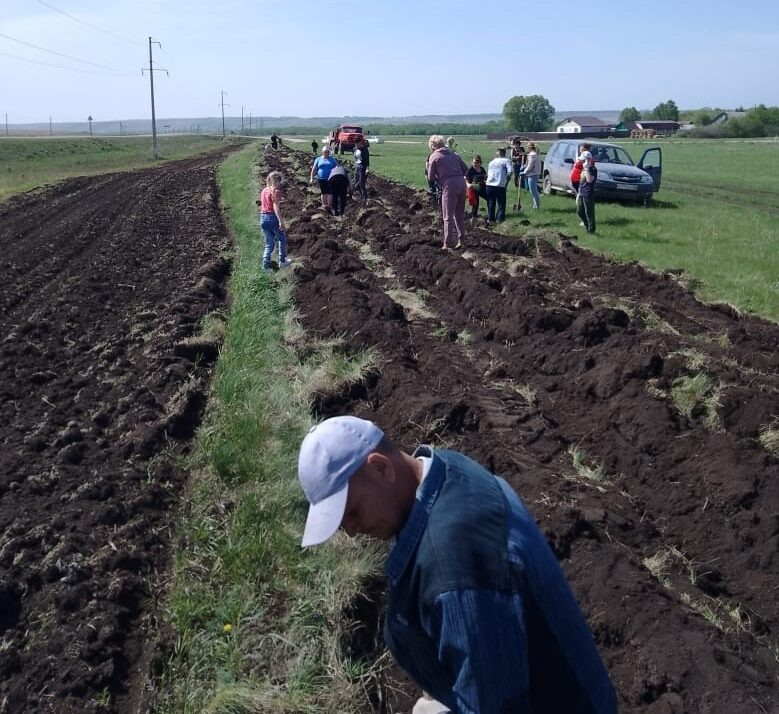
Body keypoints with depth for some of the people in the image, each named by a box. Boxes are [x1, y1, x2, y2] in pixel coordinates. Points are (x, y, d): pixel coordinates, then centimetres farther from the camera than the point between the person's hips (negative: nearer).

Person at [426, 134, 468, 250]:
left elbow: (431, 178, 3)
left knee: (448, 217, 0)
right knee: (460, 214, 16)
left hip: (449, 185, -6)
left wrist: (428, 168, 21)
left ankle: (447, 244, 0)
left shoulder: (434, 156, 2)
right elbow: (465, 169, 17)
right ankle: (461, 240, 20)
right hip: (462, 183, 6)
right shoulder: (453, 154, 18)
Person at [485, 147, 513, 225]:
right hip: (500, 185, -5)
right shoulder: (506, 161, 1)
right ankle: (499, 219, 1)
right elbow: (510, 171, -13)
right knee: (501, 204, 6)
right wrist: (508, 177, 3)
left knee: (491, 203, 18)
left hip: (489, 185, 5)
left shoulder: (491, 162, 18)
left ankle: (490, 218, 21)